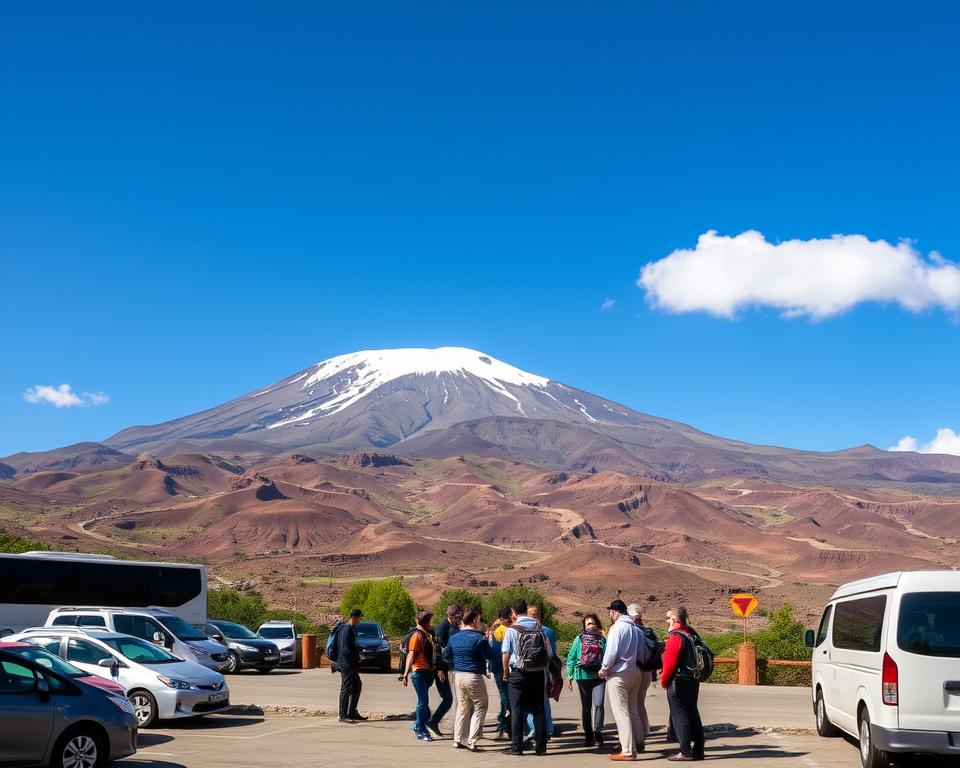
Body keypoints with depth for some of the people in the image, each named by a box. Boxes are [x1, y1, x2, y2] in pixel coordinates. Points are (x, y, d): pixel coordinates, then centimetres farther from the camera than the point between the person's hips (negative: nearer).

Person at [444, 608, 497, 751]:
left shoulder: (454, 638, 6)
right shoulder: (479, 638, -14)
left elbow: (446, 656, 14)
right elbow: (490, 656, -9)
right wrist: (488, 642, 3)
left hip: (458, 676, 6)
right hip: (474, 677, -6)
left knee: (462, 707, 17)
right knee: (480, 707, 4)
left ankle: (458, 739, 19)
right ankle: (472, 741, -3)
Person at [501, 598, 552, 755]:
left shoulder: (512, 630, -7)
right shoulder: (539, 628, 3)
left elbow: (505, 653, -10)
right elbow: (549, 652, 3)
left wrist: (506, 672, 1)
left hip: (518, 673, -3)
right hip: (538, 673, 3)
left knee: (517, 710, 3)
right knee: (538, 709, 10)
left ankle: (517, 746, 2)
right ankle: (541, 746, 10)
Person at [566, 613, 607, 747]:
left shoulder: (602, 640, 5)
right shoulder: (579, 639, 6)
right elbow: (571, 658, 8)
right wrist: (570, 676, 5)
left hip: (599, 676, -1)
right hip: (583, 676, 1)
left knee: (598, 704, -16)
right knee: (586, 707, 8)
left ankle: (598, 733, -8)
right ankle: (588, 735, 16)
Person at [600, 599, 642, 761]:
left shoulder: (617, 627, -13)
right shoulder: (636, 629, 11)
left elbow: (611, 652, -19)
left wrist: (604, 669, -6)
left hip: (618, 675, -8)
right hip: (634, 673, 8)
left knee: (621, 713, -5)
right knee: (632, 711, 18)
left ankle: (628, 751, -6)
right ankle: (638, 743, 25)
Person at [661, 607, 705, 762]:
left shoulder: (675, 637, -15)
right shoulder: (691, 634, 12)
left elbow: (670, 662, -18)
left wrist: (664, 681, -3)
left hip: (678, 682, -9)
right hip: (693, 681, 9)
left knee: (679, 716, -3)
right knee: (692, 714, 13)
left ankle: (685, 752, -3)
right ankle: (698, 750, 16)